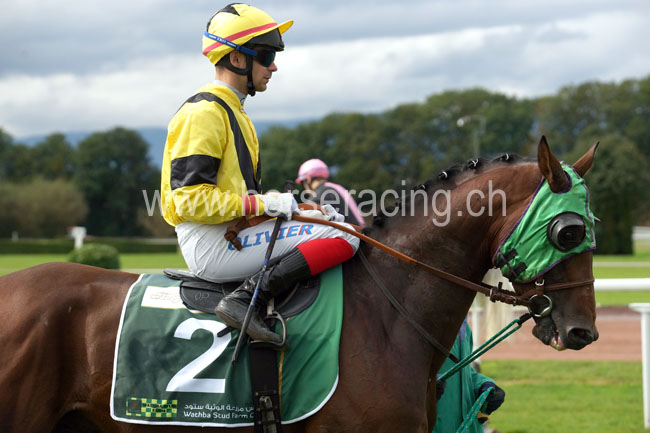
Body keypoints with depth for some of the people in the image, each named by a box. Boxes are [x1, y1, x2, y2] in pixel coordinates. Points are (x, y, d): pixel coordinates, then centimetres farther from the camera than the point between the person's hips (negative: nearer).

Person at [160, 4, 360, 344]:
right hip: (211, 246, -10)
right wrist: (262, 203, -19)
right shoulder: (203, 113, -11)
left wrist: (297, 209, 11)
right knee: (342, 236, -18)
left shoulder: (233, 112, 22)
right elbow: (190, 200, -19)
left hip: (231, 237, 10)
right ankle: (244, 302, -22)